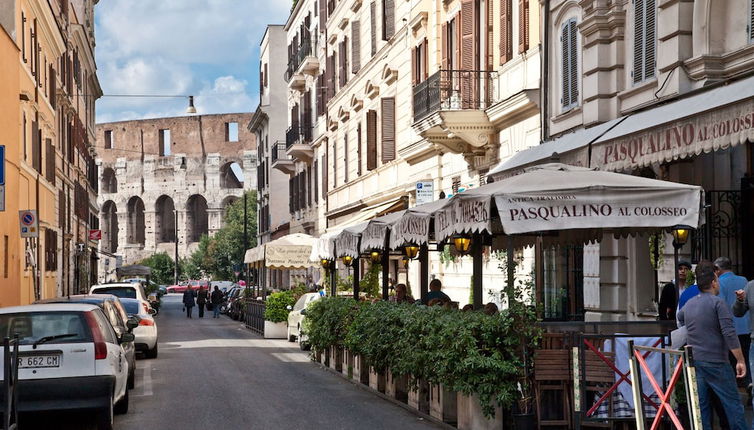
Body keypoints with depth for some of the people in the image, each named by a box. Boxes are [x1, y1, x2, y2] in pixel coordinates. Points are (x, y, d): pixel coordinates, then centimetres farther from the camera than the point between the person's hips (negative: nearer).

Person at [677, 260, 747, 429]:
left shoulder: (689, 304, 12)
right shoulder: (718, 303, -10)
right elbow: (729, 334, -17)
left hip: (694, 361, 7)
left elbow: (680, 316, 37)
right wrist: (740, 360, -15)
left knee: (701, 406, 7)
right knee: (732, 403, 0)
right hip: (716, 363, -6)